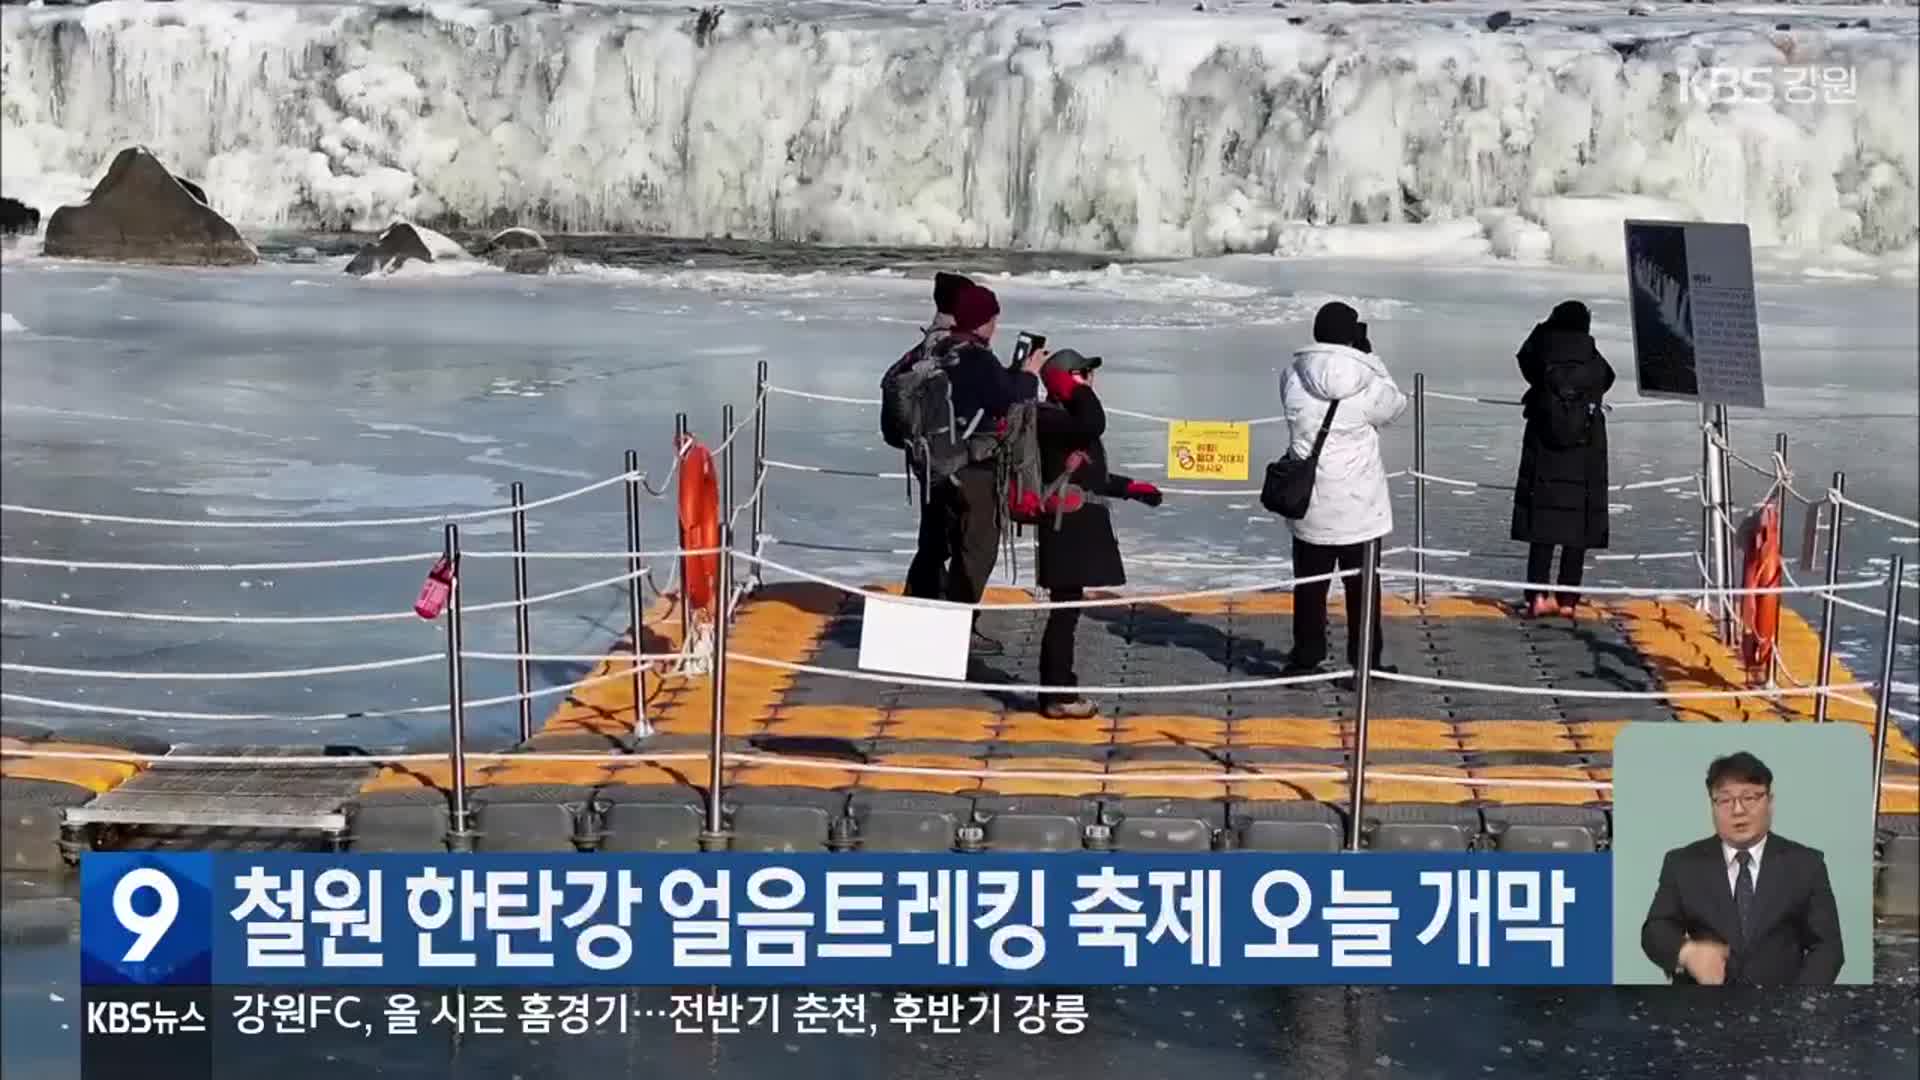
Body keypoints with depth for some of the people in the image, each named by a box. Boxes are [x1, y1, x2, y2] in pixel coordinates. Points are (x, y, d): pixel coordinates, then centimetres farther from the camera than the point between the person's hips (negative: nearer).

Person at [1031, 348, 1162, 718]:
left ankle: (1060, 688, 20)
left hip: (1078, 529, 10)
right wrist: (1079, 391, -17)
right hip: (1065, 530, -10)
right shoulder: (1050, 418, -14)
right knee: (1065, 610, -8)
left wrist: (1131, 488, 28)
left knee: (1067, 609, 13)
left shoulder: (1068, 417, 19)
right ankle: (1057, 695, -5)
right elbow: (1095, 425, -33)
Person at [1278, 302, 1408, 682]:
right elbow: (1395, 406, 5)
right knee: (1363, 586, 9)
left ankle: (1306, 658, 17)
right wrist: (1369, 359, 8)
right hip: (1360, 505, -2)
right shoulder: (1368, 382, -15)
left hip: (1310, 505, 2)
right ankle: (1367, 661, 13)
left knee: (1310, 584, 13)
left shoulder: (1293, 377, -8)